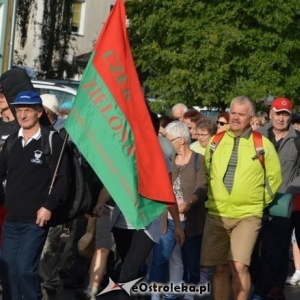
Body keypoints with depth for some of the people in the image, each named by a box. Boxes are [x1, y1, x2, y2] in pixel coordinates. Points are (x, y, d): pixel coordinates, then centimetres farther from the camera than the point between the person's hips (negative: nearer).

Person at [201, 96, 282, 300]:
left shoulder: (263, 144, -4)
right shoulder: (215, 142, 5)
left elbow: (274, 178, 7)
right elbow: (206, 172, 20)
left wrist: (260, 203, 8)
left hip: (247, 216, -3)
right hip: (216, 215, 3)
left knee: (239, 266, -15)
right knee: (220, 268, 7)